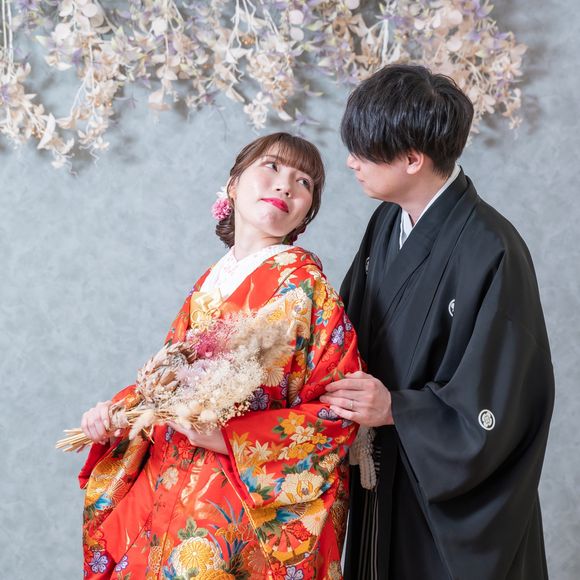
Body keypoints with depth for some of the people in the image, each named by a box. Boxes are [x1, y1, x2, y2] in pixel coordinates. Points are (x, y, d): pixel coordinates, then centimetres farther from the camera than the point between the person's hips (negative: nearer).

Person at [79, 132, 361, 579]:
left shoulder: (304, 283, -11)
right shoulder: (210, 283, 6)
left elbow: (336, 413, -14)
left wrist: (225, 438, -22)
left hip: (257, 504, -5)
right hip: (172, 487, 5)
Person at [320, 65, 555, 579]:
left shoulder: (490, 252, -24)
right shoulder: (388, 223, -2)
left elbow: (501, 406, -21)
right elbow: (354, 327, 10)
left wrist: (397, 410, -24)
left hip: (456, 501, -6)